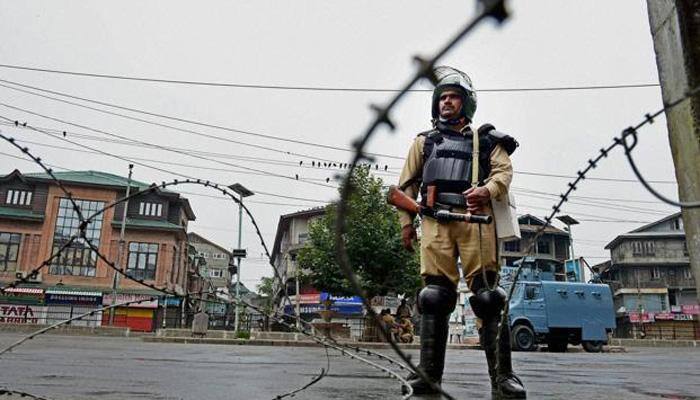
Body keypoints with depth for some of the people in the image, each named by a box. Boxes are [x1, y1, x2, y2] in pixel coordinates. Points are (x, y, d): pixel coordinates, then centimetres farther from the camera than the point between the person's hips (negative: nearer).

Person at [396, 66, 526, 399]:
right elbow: (407, 184, 21)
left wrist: (487, 189, -15)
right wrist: (406, 222, 9)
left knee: (487, 294, -7)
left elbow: (504, 171, 8)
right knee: (435, 295, -6)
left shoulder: (486, 140, 24)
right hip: (436, 220, 1)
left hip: (475, 219, -1)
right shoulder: (424, 141, 27)